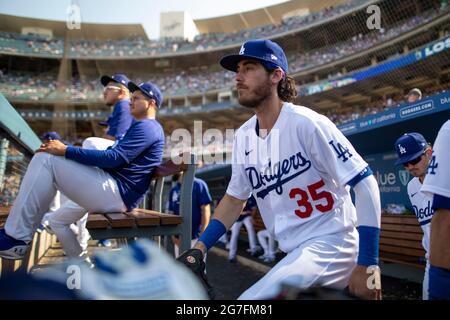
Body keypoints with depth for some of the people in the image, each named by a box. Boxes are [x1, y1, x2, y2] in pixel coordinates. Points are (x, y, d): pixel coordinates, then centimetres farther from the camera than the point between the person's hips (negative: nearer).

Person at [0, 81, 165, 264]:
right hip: (116, 198, 11)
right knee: (57, 220, 26)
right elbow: (115, 157, 28)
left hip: (115, 193, -11)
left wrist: (66, 151, -18)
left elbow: (114, 158, -20)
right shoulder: (143, 127, 28)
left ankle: (17, 237, -18)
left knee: (45, 159, -17)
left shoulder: (147, 126, -7)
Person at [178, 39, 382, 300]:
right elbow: (235, 199, 14)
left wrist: (367, 265, -18)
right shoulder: (243, 136, 4)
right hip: (295, 254, 7)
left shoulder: (306, 123, -16)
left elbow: (365, 183, -16)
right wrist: (199, 249, 4)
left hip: (331, 244, -7)